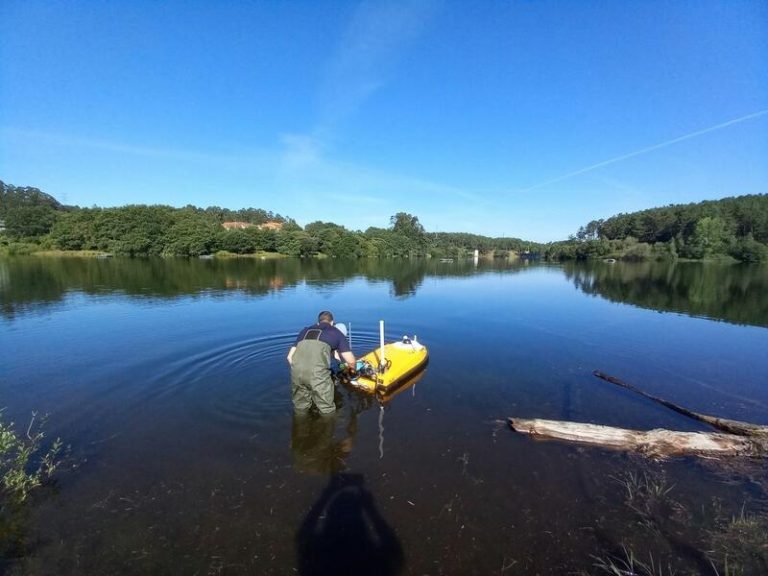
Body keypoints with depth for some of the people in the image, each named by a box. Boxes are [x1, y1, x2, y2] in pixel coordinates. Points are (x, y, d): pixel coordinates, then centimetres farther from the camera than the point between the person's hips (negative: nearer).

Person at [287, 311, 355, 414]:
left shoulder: (306, 330, 31)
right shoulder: (336, 332, 23)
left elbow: (290, 357, 25)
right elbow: (351, 361, 20)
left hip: (297, 369, 4)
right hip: (318, 371, -4)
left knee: (300, 408, 26)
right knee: (327, 410, 15)